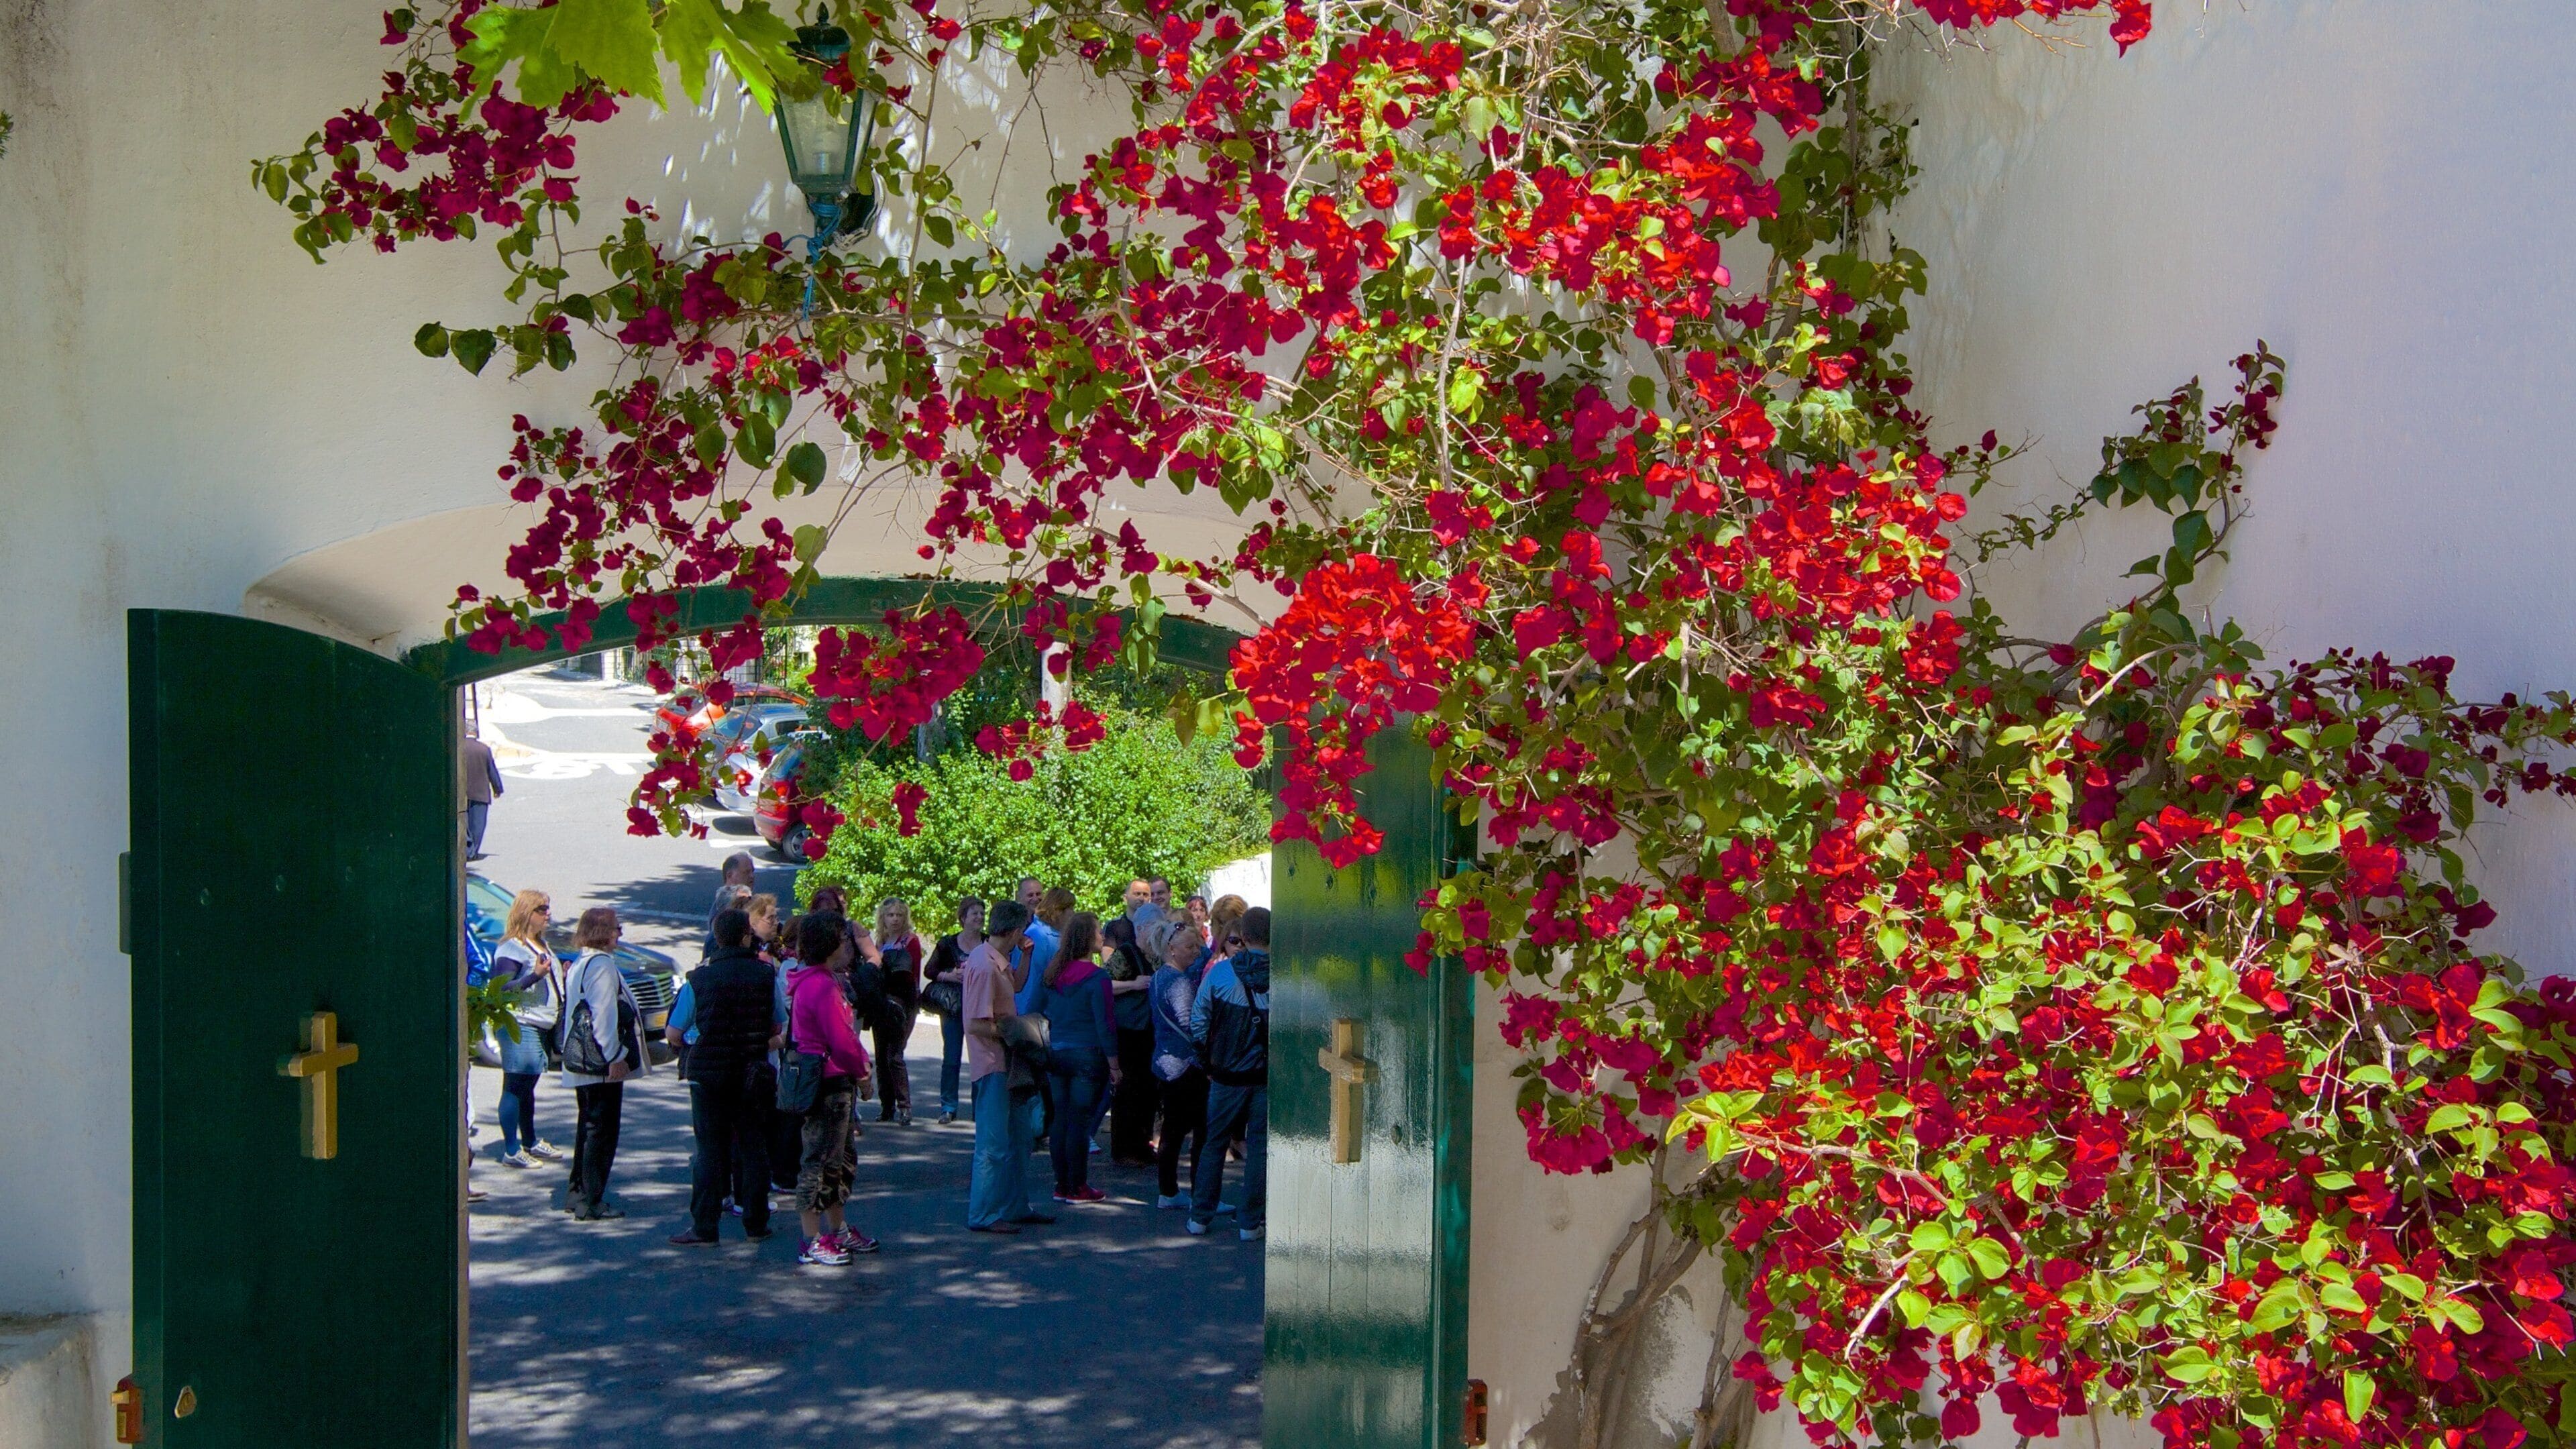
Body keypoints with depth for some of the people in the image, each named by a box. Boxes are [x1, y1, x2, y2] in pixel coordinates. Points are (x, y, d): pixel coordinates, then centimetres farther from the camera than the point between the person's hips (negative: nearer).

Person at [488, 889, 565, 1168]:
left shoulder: (540, 945, 18)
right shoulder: (511, 949, -12)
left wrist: (562, 976, 14)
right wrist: (536, 975, -27)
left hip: (541, 1027, 10)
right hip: (520, 1028, -10)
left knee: (528, 1088, 17)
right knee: (515, 1088, -7)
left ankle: (531, 1142, 26)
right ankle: (511, 1150, -5)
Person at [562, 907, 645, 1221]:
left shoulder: (579, 965, 15)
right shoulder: (603, 965, -16)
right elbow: (604, 1015, -21)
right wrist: (615, 1057, -20)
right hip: (602, 1064, -10)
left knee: (589, 1126, 19)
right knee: (602, 1130, -4)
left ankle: (576, 1194, 25)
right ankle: (591, 1202, -2)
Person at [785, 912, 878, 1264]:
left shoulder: (820, 980, 15)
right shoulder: (822, 986, -19)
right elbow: (840, 1040, -20)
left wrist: (859, 1065, 7)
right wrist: (861, 1070, -5)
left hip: (835, 1080, 11)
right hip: (829, 1082, -11)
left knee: (839, 1156, 19)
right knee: (820, 1160, -5)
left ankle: (839, 1231, 29)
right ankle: (812, 1243, 1)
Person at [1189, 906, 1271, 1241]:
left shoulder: (1219, 972, -6)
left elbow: (1198, 1022, 0)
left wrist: (1207, 1062, 12)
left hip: (1228, 1074, 1)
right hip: (1270, 1075, 0)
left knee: (1214, 1144, 13)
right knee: (1260, 1147, 8)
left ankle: (1200, 1216, 18)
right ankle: (1249, 1222, 10)